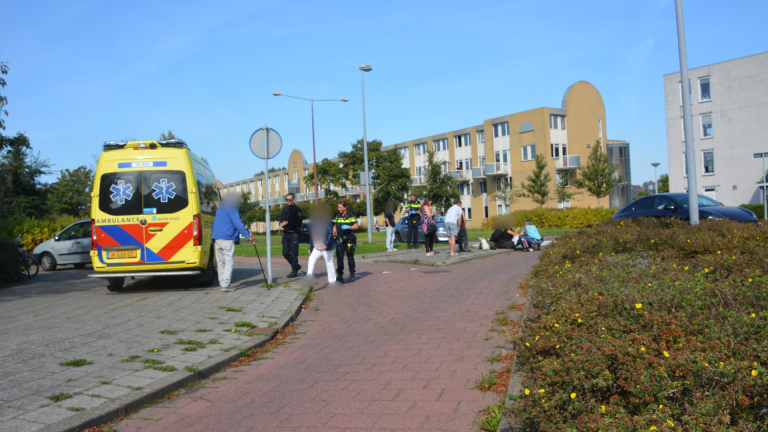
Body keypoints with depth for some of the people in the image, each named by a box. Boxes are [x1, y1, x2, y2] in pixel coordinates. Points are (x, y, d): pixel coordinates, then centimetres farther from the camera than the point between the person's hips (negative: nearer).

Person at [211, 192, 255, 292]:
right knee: (229, 261, -8)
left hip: (216, 238, 8)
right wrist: (248, 235, -18)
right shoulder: (231, 209, -6)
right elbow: (238, 223, -16)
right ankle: (225, 284, -16)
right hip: (227, 238, -8)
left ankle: (222, 283, 18)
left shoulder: (220, 209, 22)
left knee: (220, 261, 14)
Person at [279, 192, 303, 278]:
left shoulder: (297, 209, -6)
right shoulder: (285, 209, 14)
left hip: (294, 234, -7)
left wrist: (288, 222, -21)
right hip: (286, 233, 7)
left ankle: (294, 271, 5)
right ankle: (296, 266, 26)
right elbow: (282, 219, 21)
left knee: (294, 253, -5)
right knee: (285, 253, 8)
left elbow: (299, 222, -14)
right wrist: (281, 223, -1)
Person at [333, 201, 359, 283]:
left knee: (350, 257, 6)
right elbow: (335, 227, 18)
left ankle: (352, 274, 19)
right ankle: (339, 275, -5)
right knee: (339, 257, -5)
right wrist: (332, 236, 7)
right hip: (340, 240, 4)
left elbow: (356, 226, -11)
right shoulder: (337, 216, 12)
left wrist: (348, 227, -26)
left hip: (349, 240, -4)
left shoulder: (350, 216, -5)